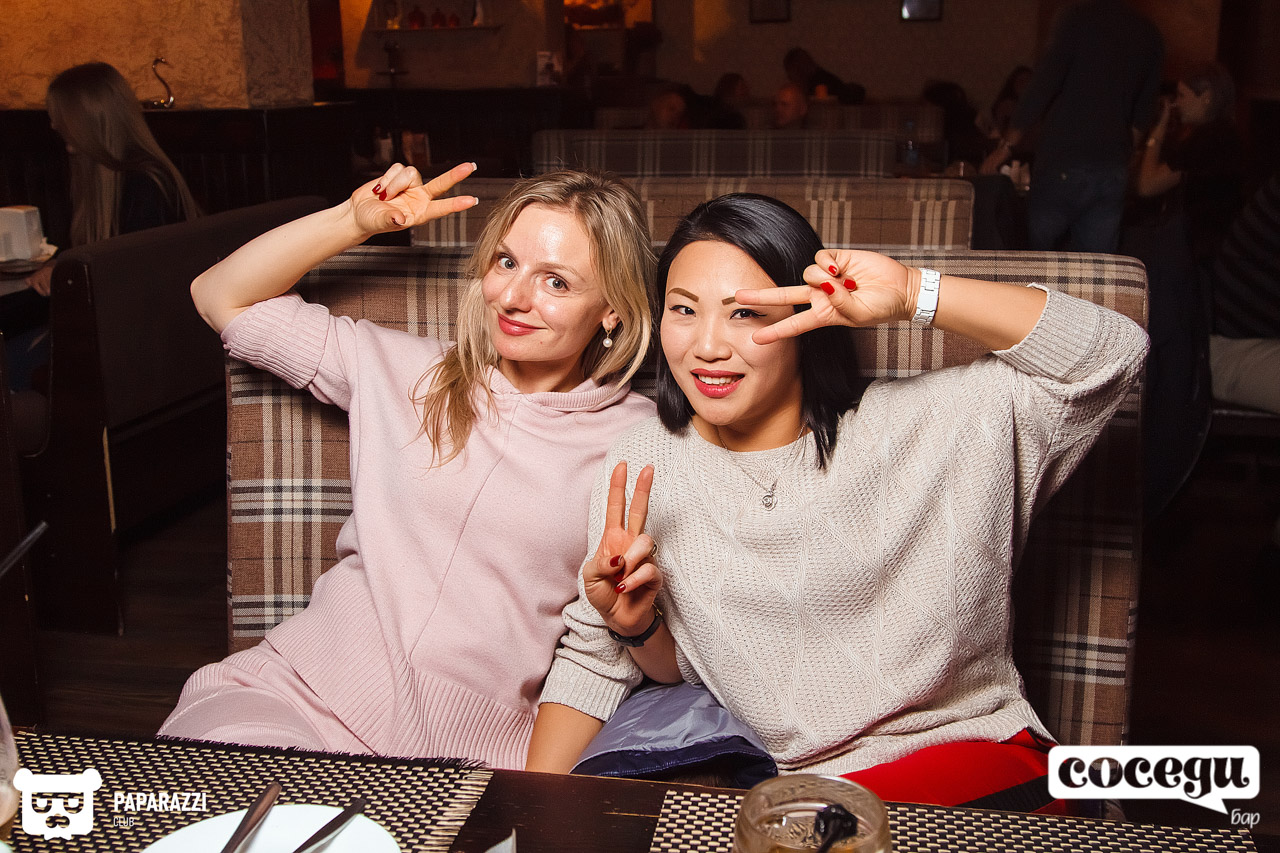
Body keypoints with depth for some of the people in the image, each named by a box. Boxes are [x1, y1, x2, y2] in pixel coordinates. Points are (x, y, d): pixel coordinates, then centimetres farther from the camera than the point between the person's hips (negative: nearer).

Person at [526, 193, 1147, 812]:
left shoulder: (922, 430, -5)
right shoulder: (642, 464, 2)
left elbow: (1110, 354, -10)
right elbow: (593, 660, 12)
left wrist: (910, 296, -19)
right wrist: (636, 627, -14)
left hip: (969, 763, -4)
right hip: (772, 781, 4)